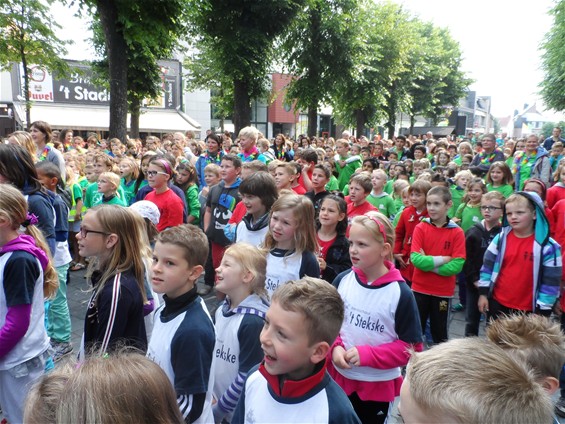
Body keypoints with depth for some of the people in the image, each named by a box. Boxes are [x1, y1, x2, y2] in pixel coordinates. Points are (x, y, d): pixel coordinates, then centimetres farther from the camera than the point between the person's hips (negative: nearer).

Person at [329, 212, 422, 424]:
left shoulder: (400, 293, -18)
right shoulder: (342, 280, -8)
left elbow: (412, 347, -13)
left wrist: (367, 354, -21)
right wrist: (335, 347, -15)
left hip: (379, 385, -3)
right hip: (338, 377, 3)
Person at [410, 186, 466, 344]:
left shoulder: (457, 232, -7)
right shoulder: (420, 228, -5)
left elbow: (457, 265, -14)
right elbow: (415, 258, -14)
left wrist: (428, 263, -15)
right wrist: (441, 259, -16)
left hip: (443, 291, 0)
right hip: (420, 288, 1)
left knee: (439, 332, 15)